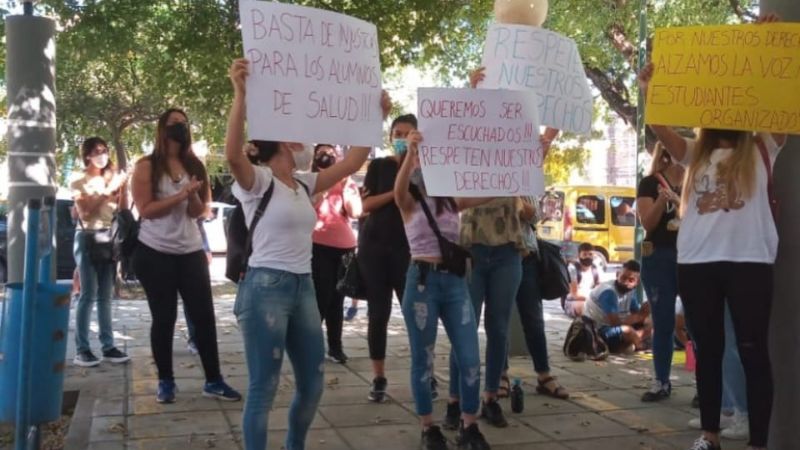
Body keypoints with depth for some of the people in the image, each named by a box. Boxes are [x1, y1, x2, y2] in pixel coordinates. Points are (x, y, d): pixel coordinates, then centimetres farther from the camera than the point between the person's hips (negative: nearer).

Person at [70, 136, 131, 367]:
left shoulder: (111, 179, 16)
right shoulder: (79, 183, 3)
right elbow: (85, 211, -11)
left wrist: (122, 187, -2)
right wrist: (108, 191, -15)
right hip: (87, 238, -4)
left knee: (104, 296, 5)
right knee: (88, 295, -10)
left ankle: (108, 346, 5)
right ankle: (81, 349, -10)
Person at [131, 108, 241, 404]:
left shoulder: (195, 166, 9)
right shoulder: (147, 166, -2)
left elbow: (199, 211, 5)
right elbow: (145, 210, -11)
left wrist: (193, 196, -16)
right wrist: (181, 195, -15)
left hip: (191, 252, 3)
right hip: (154, 253, -3)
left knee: (204, 315, 1)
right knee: (164, 318, 4)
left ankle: (213, 380, 8)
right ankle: (165, 382, 16)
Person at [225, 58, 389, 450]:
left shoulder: (304, 184, 13)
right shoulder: (258, 181, -9)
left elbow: (351, 163, 13)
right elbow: (233, 155, -30)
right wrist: (240, 93, -38)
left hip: (303, 287, 8)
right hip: (266, 287, -8)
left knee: (312, 382, 15)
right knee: (263, 388, -2)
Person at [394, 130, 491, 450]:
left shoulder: (452, 200, 12)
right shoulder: (409, 202, 0)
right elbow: (399, 189, -23)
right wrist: (410, 153, -41)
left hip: (455, 281, 4)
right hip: (422, 280, -4)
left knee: (470, 358, 2)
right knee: (423, 359, 4)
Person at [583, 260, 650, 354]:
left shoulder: (631, 291, 1)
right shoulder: (608, 291, -24)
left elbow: (637, 318, 2)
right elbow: (615, 322, -28)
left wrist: (644, 311, -19)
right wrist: (640, 316, -21)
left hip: (612, 328, 9)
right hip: (595, 332, -9)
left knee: (647, 327, 4)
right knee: (626, 330, -32)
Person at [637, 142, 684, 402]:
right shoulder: (650, 183, 2)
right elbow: (647, 223, -6)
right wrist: (662, 199, -22)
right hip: (659, 259, -2)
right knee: (663, 322, 3)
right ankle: (661, 382, 12)